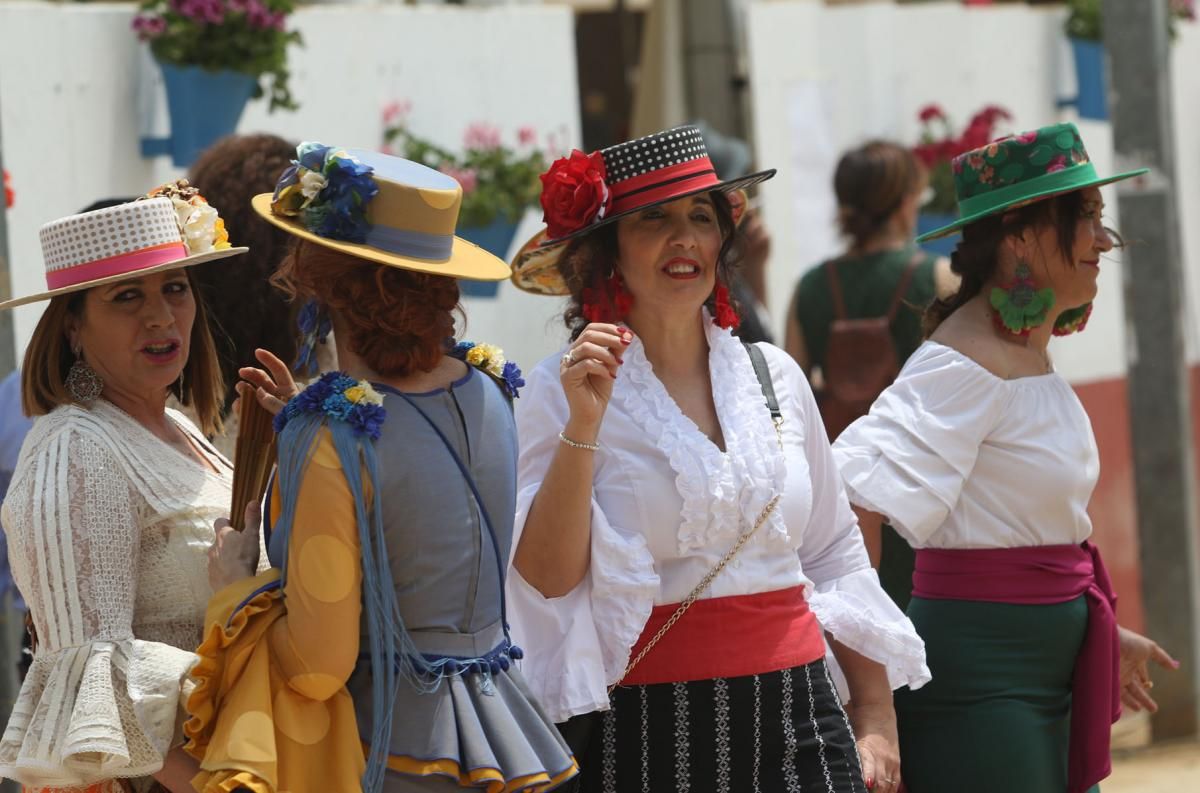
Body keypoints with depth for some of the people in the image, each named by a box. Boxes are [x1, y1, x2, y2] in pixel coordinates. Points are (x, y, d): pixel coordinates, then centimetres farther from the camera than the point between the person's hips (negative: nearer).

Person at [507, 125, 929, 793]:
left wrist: (877, 720, 11)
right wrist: (583, 426, -18)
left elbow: (836, 558, 14)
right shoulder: (564, 389, -3)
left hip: (794, 712, 3)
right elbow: (547, 578, -11)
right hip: (646, 729, -3)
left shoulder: (773, 376, 9)